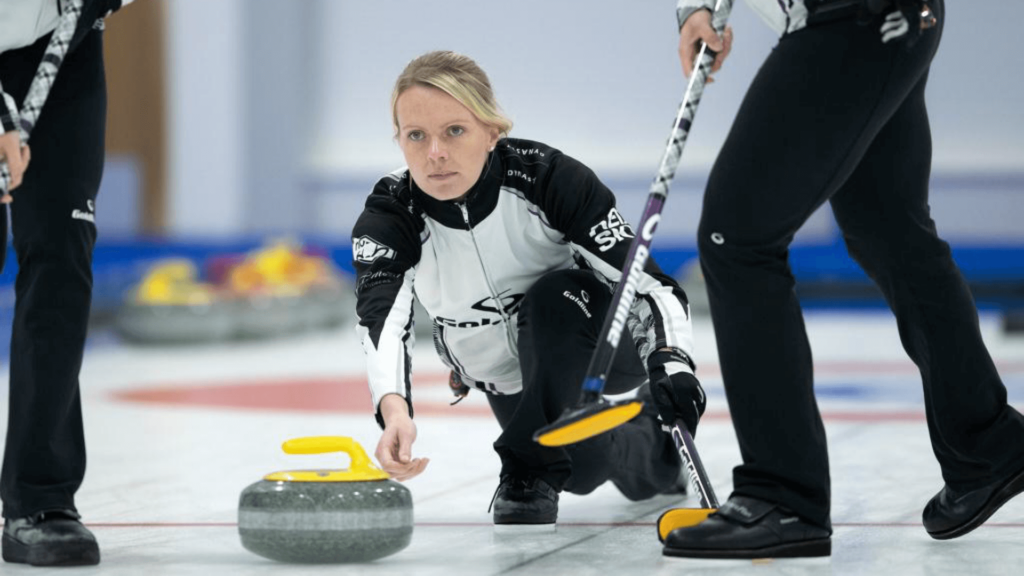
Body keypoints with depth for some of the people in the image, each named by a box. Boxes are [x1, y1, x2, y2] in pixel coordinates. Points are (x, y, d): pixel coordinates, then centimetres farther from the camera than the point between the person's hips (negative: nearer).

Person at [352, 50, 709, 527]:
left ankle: (531, 470, -22)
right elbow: (382, 316, -44)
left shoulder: (546, 176, -30)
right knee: (582, 464, -15)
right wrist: (393, 408, -65)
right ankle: (648, 447, 21)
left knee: (555, 297, -34)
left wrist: (672, 362, -52)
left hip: (595, 342, -4)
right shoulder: (388, 217, -24)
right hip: (511, 378, 4)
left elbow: (648, 283, -31)